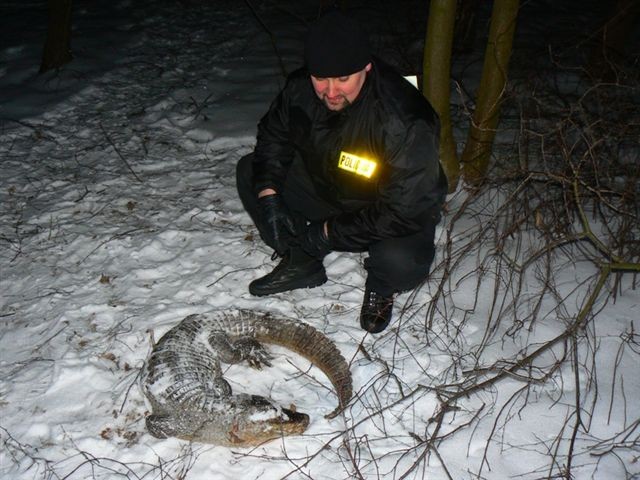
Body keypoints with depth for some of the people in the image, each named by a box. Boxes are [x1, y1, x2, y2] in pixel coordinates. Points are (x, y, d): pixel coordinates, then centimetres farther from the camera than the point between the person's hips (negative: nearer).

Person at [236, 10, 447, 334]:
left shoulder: (404, 123, -37)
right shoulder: (300, 89, -17)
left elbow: (407, 211, -34)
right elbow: (273, 135, 2)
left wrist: (331, 232, -27)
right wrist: (268, 194, -14)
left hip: (389, 213, -6)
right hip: (323, 185, 6)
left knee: (403, 262, -38)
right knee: (249, 172, -5)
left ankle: (381, 287, 4)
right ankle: (301, 263, 8)